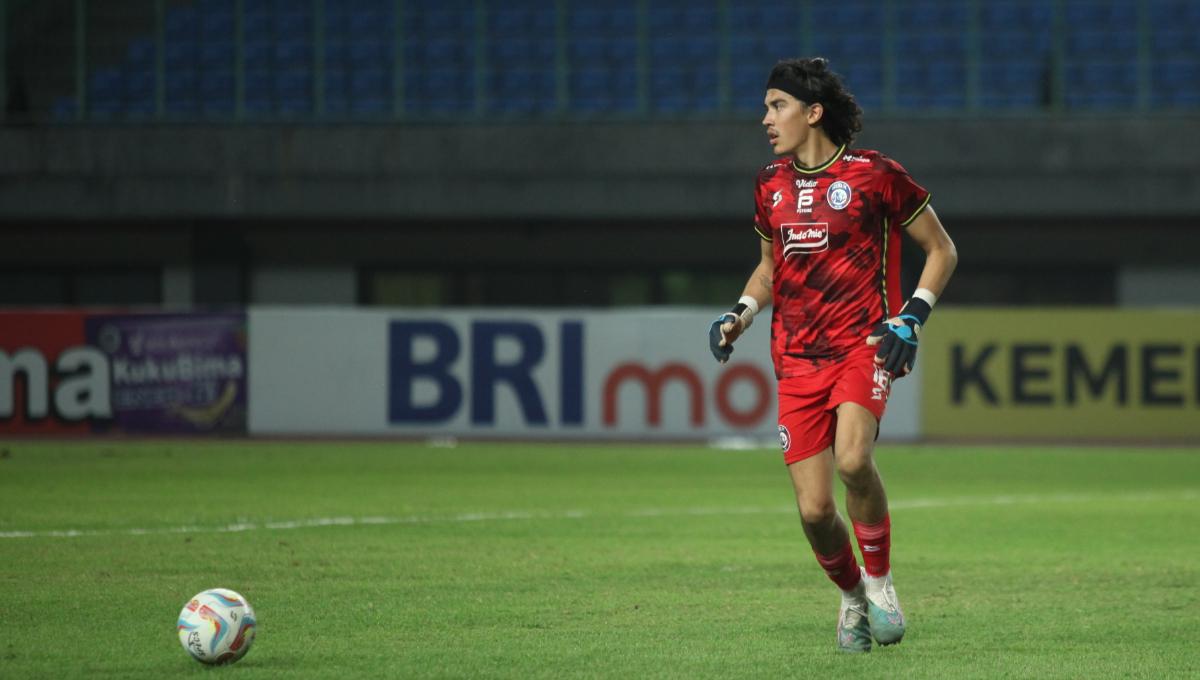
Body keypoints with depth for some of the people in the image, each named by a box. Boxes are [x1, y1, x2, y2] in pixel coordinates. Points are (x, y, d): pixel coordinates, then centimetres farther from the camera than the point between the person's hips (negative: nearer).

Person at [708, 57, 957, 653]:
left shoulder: (874, 174, -4)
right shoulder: (771, 185, 12)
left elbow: (941, 250, 4)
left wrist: (910, 318, -8)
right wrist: (741, 313, 8)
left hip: (864, 345, -4)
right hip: (797, 358, 4)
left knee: (852, 459, -31)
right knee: (814, 509, -5)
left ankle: (880, 579, -7)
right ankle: (852, 597, 23)